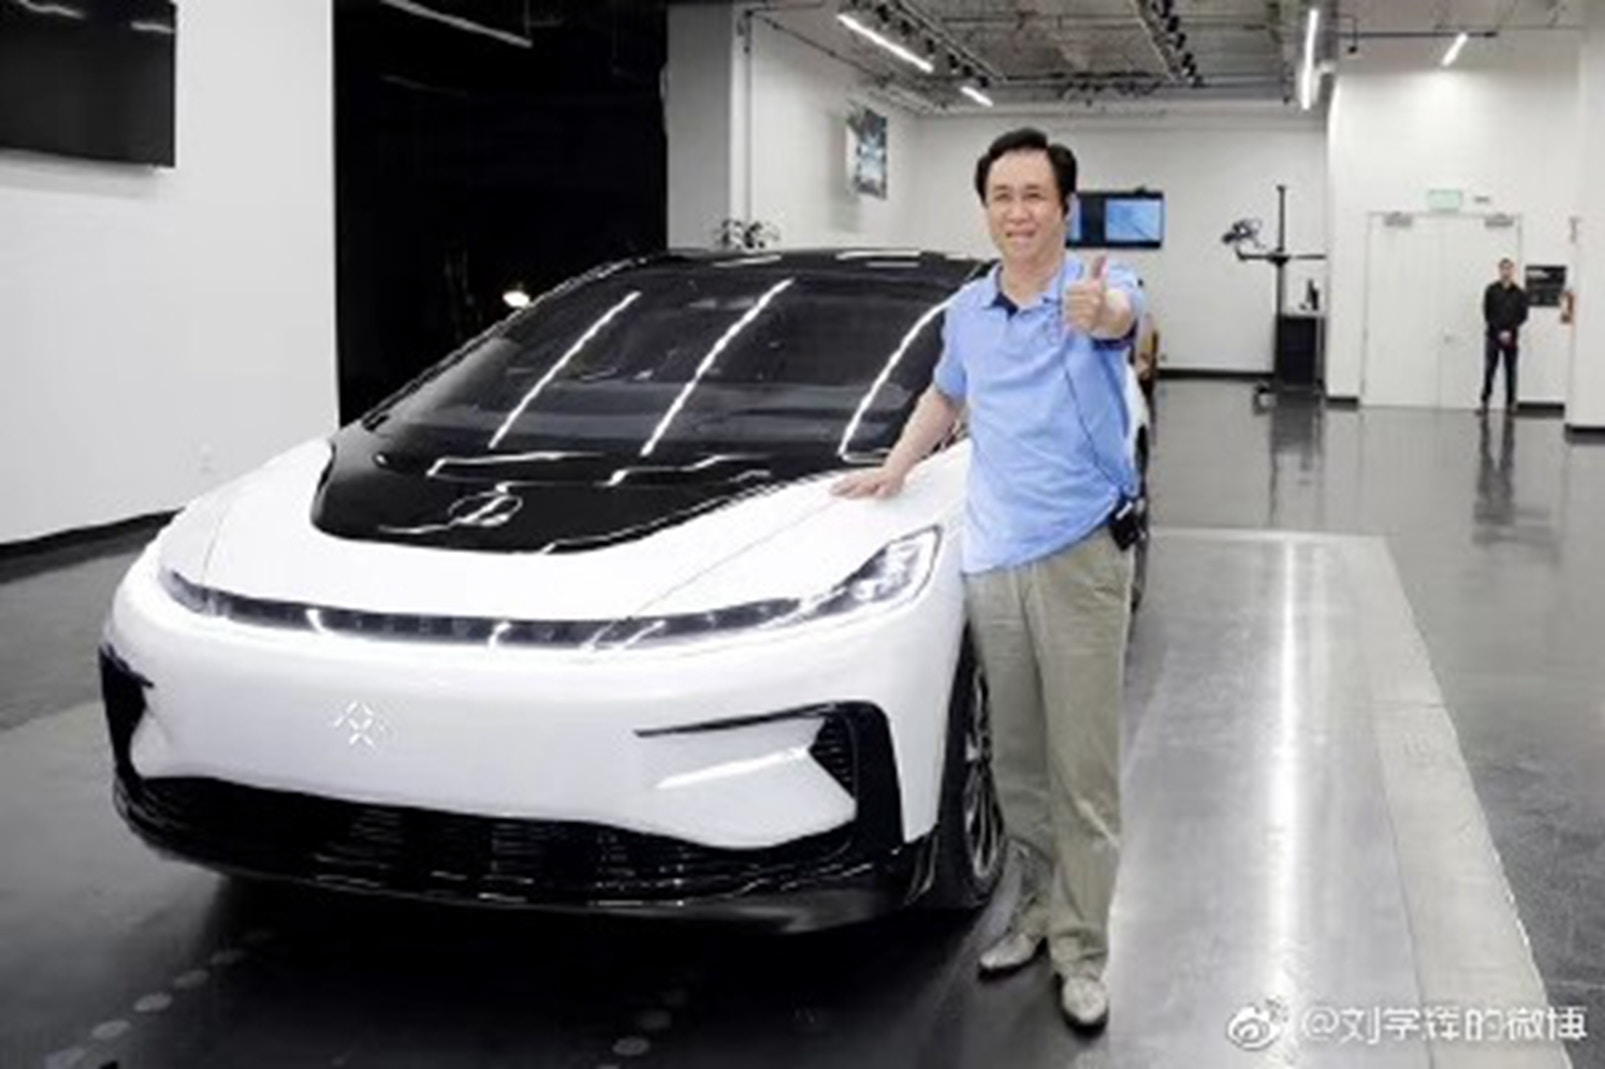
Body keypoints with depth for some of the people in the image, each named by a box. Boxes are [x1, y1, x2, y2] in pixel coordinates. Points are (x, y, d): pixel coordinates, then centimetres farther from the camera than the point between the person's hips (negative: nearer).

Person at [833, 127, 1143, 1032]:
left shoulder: (1098, 288, -7)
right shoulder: (967, 311, 11)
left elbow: (1122, 315, -34)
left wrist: (1098, 311, -57)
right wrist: (893, 471, 23)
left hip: (1079, 555, -5)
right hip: (991, 559, 5)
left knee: (1084, 767, -1)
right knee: (1017, 763, 13)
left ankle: (1082, 947, 10)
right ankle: (1044, 901, 29)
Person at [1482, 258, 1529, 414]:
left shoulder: (1520, 293, 3)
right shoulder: (1491, 290, 1)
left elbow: (1523, 316, 0)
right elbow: (1487, 313, -2)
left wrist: (1510, 331, -13)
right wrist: (1499, 331, -11)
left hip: (1511, 338, 1)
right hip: (1493, 336, -1)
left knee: (1511, 371, 6)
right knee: (1489, 370, -5)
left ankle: (1510, 403, 12)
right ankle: (1484, 402, -2)